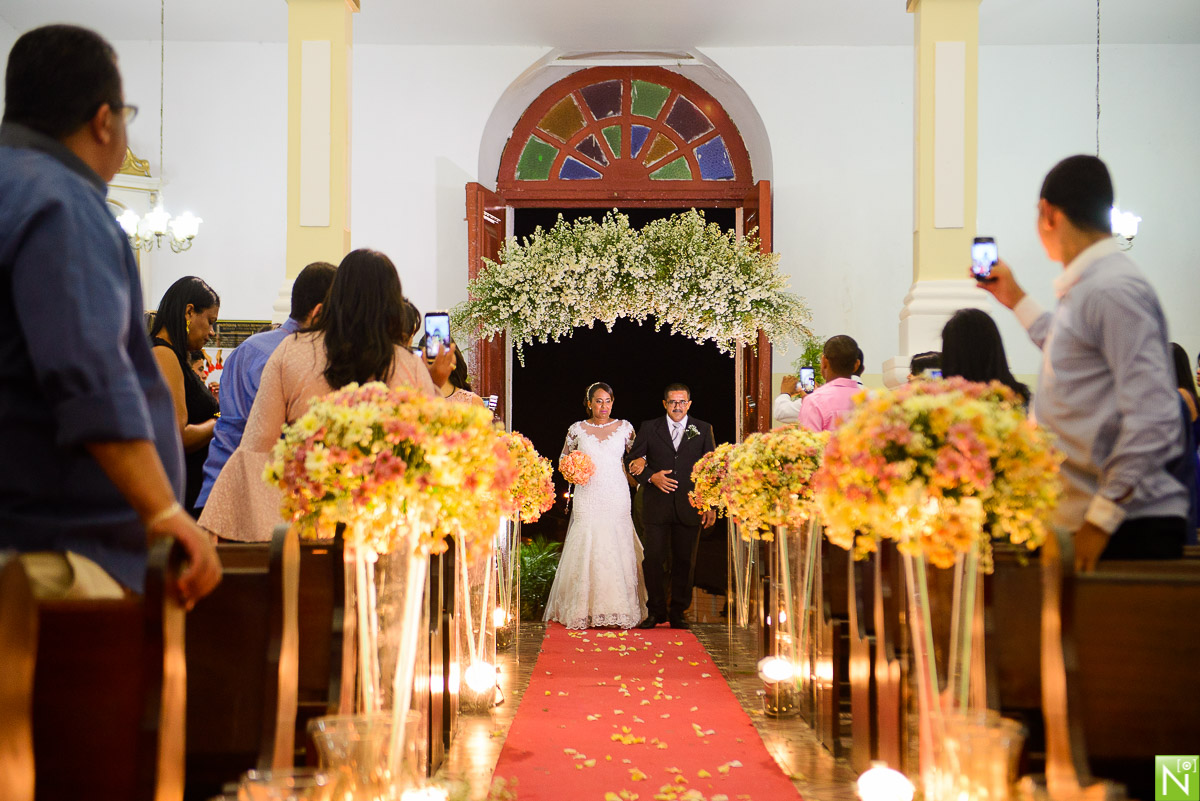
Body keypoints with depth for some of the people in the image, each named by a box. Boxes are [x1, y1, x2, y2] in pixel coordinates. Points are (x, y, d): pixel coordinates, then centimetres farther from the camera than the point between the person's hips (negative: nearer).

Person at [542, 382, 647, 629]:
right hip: (588, 497, 0)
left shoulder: (624, 427, 7)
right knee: (586, 550, -5)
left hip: (616, 497, 0)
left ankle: (618, 610, 2)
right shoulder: (577, 429, 6)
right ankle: (584, 611, 1)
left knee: (617, 550, -3)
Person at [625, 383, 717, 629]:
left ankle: (678, 612, 17)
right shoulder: (649, 428, 7)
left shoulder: (703, 429, 8)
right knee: (653, 559, -2)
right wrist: (650, 477, -10)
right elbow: (632, 461, 8)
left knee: (684, 562, 5)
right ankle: (656, 611, 12)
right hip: (657, 507, 0)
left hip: (690, 507, 1)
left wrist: (712, 506, 1)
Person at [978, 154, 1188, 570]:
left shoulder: (1113, 289, -16)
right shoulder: (1085, 287, 15)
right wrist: (1017, 300, 38)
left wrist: (1103, 517, -21)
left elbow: (1152, 417, -22)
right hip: (1086, 519, 9)